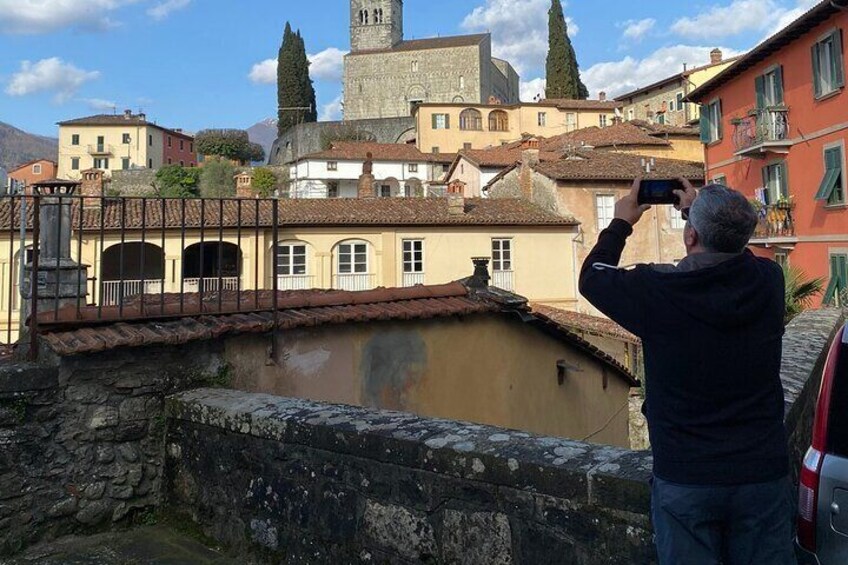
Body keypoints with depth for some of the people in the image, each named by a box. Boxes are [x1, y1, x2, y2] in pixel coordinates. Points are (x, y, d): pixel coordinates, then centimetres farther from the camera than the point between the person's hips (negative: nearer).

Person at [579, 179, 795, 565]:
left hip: (684, 480, -3)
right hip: (764, 474, 3)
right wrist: (697, 210, 27)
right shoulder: (768, 282, -7)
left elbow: (592, 277, 2)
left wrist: (621, 223, 16)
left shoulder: (659, 291, -17)